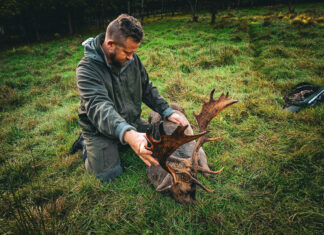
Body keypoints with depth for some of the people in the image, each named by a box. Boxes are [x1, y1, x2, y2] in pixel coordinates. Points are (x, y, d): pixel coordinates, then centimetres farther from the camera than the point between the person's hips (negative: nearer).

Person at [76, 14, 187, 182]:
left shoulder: (132, 59, -6)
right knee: (109, 174, -16)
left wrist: (167, 112, -9)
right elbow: (98, 106, -41)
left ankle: (118, 144, 22)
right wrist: (127, 134, -59)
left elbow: (147, 88, 4)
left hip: (131, 121, 6)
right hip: (100, 128, -5)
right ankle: (88, 144, 13)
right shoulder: (87, 68, -26)